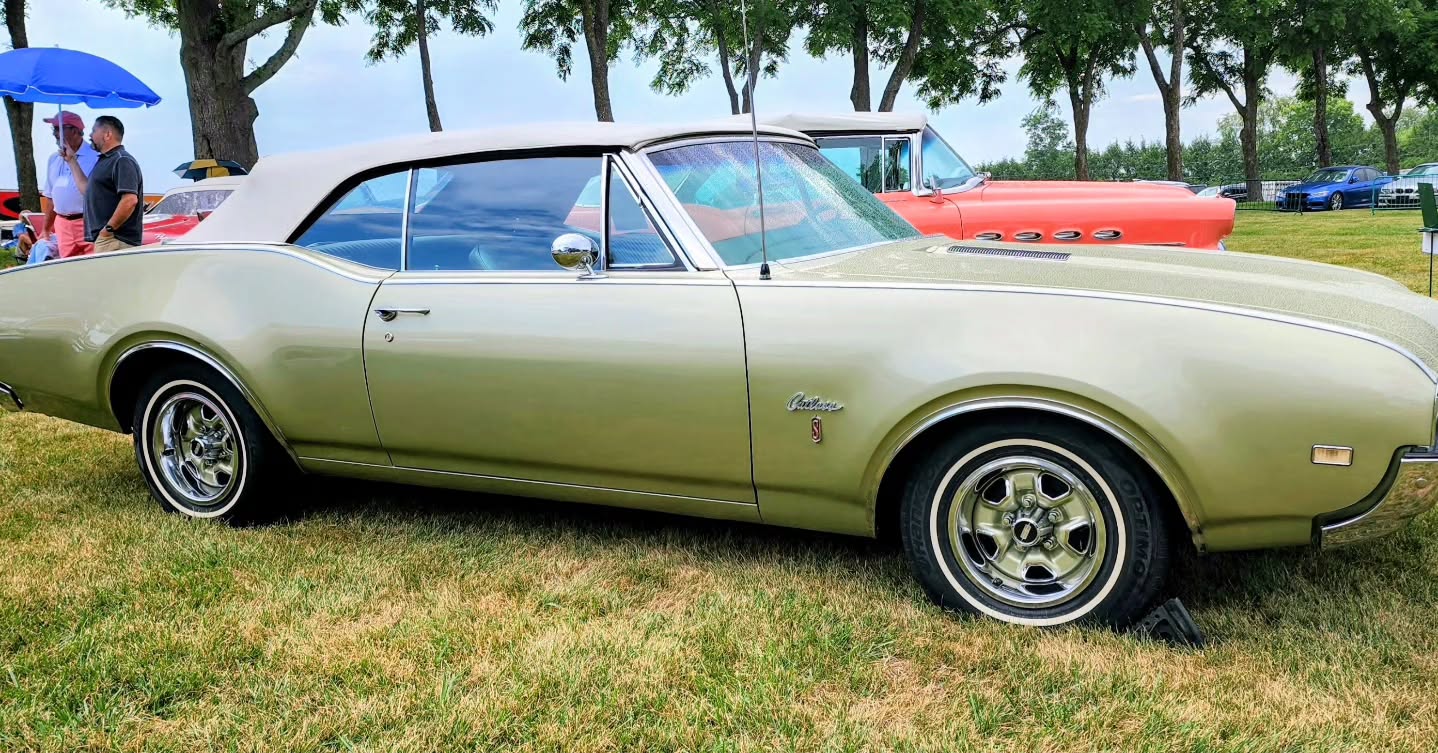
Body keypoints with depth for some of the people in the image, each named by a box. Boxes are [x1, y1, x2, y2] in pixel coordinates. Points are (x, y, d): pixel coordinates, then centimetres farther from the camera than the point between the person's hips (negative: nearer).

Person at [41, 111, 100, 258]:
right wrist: (46, 229, 21)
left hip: (88, 224, -6)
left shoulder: (94, 157, -9)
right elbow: (50, 197, 20)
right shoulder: (54, 159, 14)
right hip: (63, 225, 6)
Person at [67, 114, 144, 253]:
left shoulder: (122, 161, -12)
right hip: (103, 238, 11)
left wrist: (108, 228, -20)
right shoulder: (105, 161, 22)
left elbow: (130, 200, -24)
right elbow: (87, 190, 29)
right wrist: (72, 161, 30)